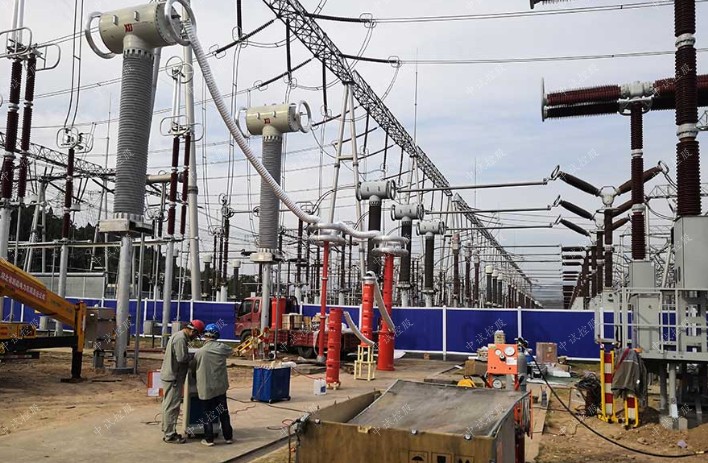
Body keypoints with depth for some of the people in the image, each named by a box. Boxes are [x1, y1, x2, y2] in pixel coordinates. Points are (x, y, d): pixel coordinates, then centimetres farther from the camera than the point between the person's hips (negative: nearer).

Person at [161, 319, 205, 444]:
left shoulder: (178, 336, 14)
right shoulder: (181, 339, -20)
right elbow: (182, 358, -24)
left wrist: (189, 356, 6)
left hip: (169, 375, 11)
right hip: (174, 377, -11)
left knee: (168, 404, 17)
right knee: (172, 406, -3)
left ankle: (167, 431, 27)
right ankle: (170, 435, 4)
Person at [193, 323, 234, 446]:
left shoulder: (200, 352, -12)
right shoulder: (222, 348, -7)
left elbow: (193, 368, 0)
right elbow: (231, 351, 16)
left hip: (205, 388, -3)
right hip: (220, 386, 3)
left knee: (207, 414, 9)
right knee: (223, 412, 14)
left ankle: (209, 439, 13)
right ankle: (228, 437, 21)